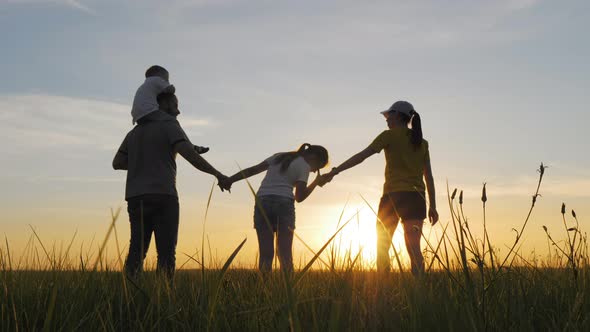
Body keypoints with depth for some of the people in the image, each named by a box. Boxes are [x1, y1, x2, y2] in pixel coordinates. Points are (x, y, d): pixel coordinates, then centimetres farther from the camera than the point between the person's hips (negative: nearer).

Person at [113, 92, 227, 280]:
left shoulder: (135, 132, 21)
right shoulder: (169, 125, 0)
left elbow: (117, 163, 15)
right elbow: (189, 154, -15)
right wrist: (217, 174, -10)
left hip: (137, 199, 6)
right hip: (162, 197, -6)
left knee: (137, 251, 6)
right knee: (166, 253, -6)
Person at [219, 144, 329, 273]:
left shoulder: (279, 157, 23)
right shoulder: (304, 166, 6)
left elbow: (252, 170, 18)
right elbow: (299, 197, -2)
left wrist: (229, 180, 21)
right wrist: (317, 182, 10)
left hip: (262, 202, 5)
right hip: (283, 203, -4)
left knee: (265, 253, 3)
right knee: (285, 254, 1)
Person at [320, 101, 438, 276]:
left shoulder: (390, 135, 1)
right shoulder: (422, 142, 15)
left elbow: (361, 156, -7)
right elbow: (428, 176, 13)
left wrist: (333, 172, -8)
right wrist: (432, 206, 16)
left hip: (394, 195, -4)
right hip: (416, 197, 4)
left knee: (382, 248, 7)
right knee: (413, 248, -2)